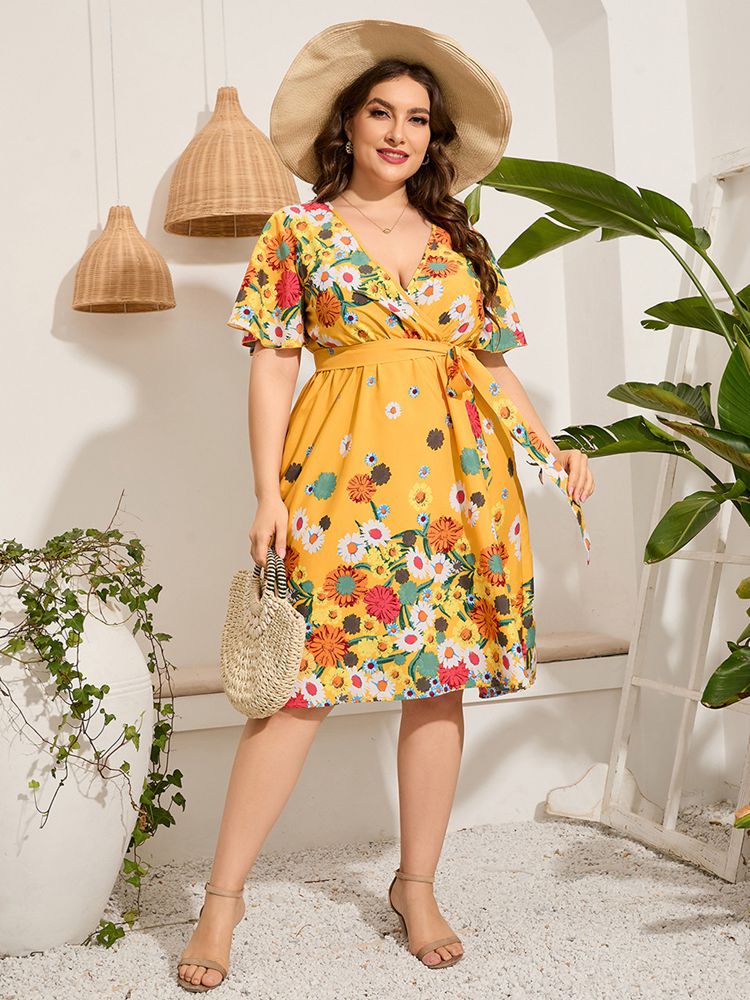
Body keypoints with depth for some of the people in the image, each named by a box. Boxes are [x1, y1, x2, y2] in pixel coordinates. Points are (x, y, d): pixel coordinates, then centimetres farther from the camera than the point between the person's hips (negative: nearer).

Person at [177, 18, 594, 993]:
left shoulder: (460, 243, 16)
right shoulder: (301, 230, 6)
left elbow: (491, 362, 19)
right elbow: (272, 364, 1)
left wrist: (552, 449, 9)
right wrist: (270, 493, -7)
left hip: (455, 472, 4)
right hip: (344, 472, -3)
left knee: (442, 675, 5)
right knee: (307, 677, -6)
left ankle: (417, 885, 20)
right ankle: (224, 893, 6)